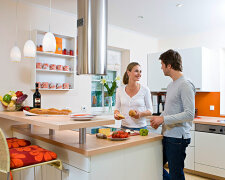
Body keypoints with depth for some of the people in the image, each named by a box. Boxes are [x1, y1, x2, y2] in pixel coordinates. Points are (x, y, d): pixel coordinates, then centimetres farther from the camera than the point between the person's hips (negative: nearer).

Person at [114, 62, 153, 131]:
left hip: (140, 128, -1)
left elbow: (150, 110, 0)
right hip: (124, 127, 2)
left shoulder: (145, 90, -5)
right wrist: (116, 114, -10)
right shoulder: (120, 90, 1)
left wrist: (141, 114, -18)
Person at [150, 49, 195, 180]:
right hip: (167, 136, 9)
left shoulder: (185, 85, -15)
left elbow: (189, 114, -22)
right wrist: (159, 119, 7)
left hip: (178, 137, -9)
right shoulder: (171, 85, 14)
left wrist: (164, 119, -19)